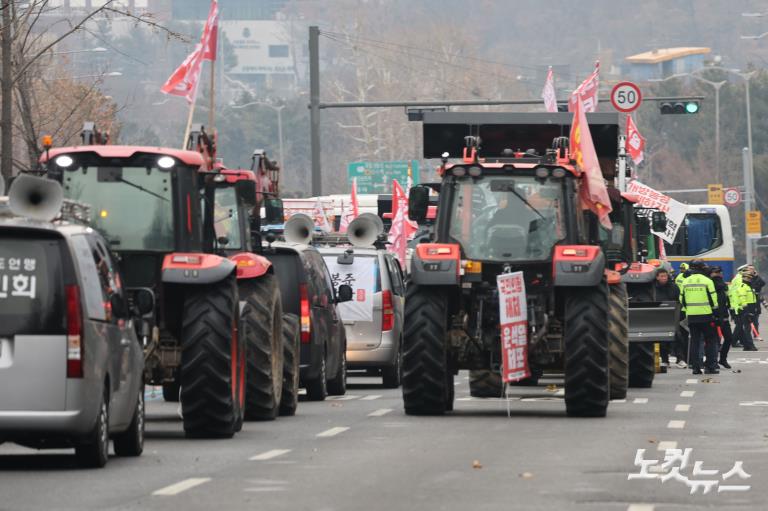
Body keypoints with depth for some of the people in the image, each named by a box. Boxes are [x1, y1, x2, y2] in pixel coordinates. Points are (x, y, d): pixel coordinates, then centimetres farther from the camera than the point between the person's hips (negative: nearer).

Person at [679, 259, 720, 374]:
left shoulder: (685, 282, 5)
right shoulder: (707, 281, -7)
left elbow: (682, 300, 11)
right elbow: (713, 299, -5)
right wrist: (715, 313, 7)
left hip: (691, 316, 3)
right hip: (706, 315, -3)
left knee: (694, 341, 8)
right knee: (710, 341, 4)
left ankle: (695, 367, 4)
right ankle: (711, 366, -1)